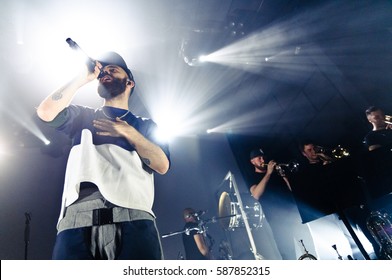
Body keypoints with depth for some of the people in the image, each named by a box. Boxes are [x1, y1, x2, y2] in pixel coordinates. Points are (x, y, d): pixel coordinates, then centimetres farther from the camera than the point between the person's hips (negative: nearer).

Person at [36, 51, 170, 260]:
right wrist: (82, 78, 13)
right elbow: (46, 112, 5)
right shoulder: (83, 116, 26)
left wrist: (128, 132, 1)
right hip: (78, 218, 2)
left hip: (133, 218, -1)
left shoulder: (145, 125, 21)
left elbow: (162, 165, 6)